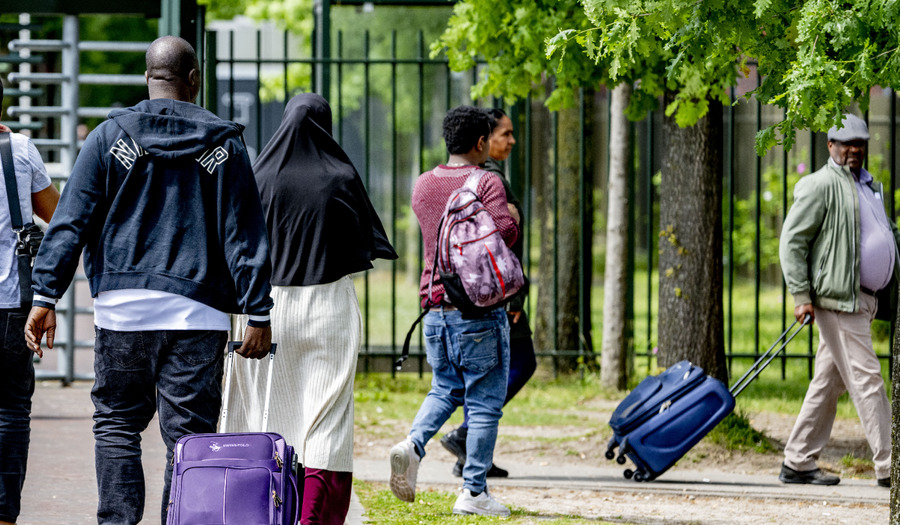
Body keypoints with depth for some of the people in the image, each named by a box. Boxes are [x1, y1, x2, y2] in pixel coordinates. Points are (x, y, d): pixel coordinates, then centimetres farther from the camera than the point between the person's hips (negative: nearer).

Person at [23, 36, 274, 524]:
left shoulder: (110, 136, 3)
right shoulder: (223, 144, 5)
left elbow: (69, 222, -1)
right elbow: (245, 237, 3)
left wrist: (45, 298, -1)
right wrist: (258, 315, 3)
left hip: (123, 307, 0)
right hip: (197, 313, 0)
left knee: (116, 424, 10)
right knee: (188, 434, 2)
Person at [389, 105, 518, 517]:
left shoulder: (423, 185, 10)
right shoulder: (486, 183, -9)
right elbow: (505, 230, -22)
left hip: (435, 303, 6)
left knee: (445, 388, 20)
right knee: (484, 401, 2)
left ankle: (413, 444, -7)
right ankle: (473, 492, 0)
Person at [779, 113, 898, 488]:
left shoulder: (869, 187, 21)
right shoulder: (822, 185, -7)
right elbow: (792, 240, -10)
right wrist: (801, 295, -16)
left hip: (861, 299, 9)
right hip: (836, 299, -9)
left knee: (829, 382, 10)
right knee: (866, 379, -10)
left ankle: (798, 464, 14)